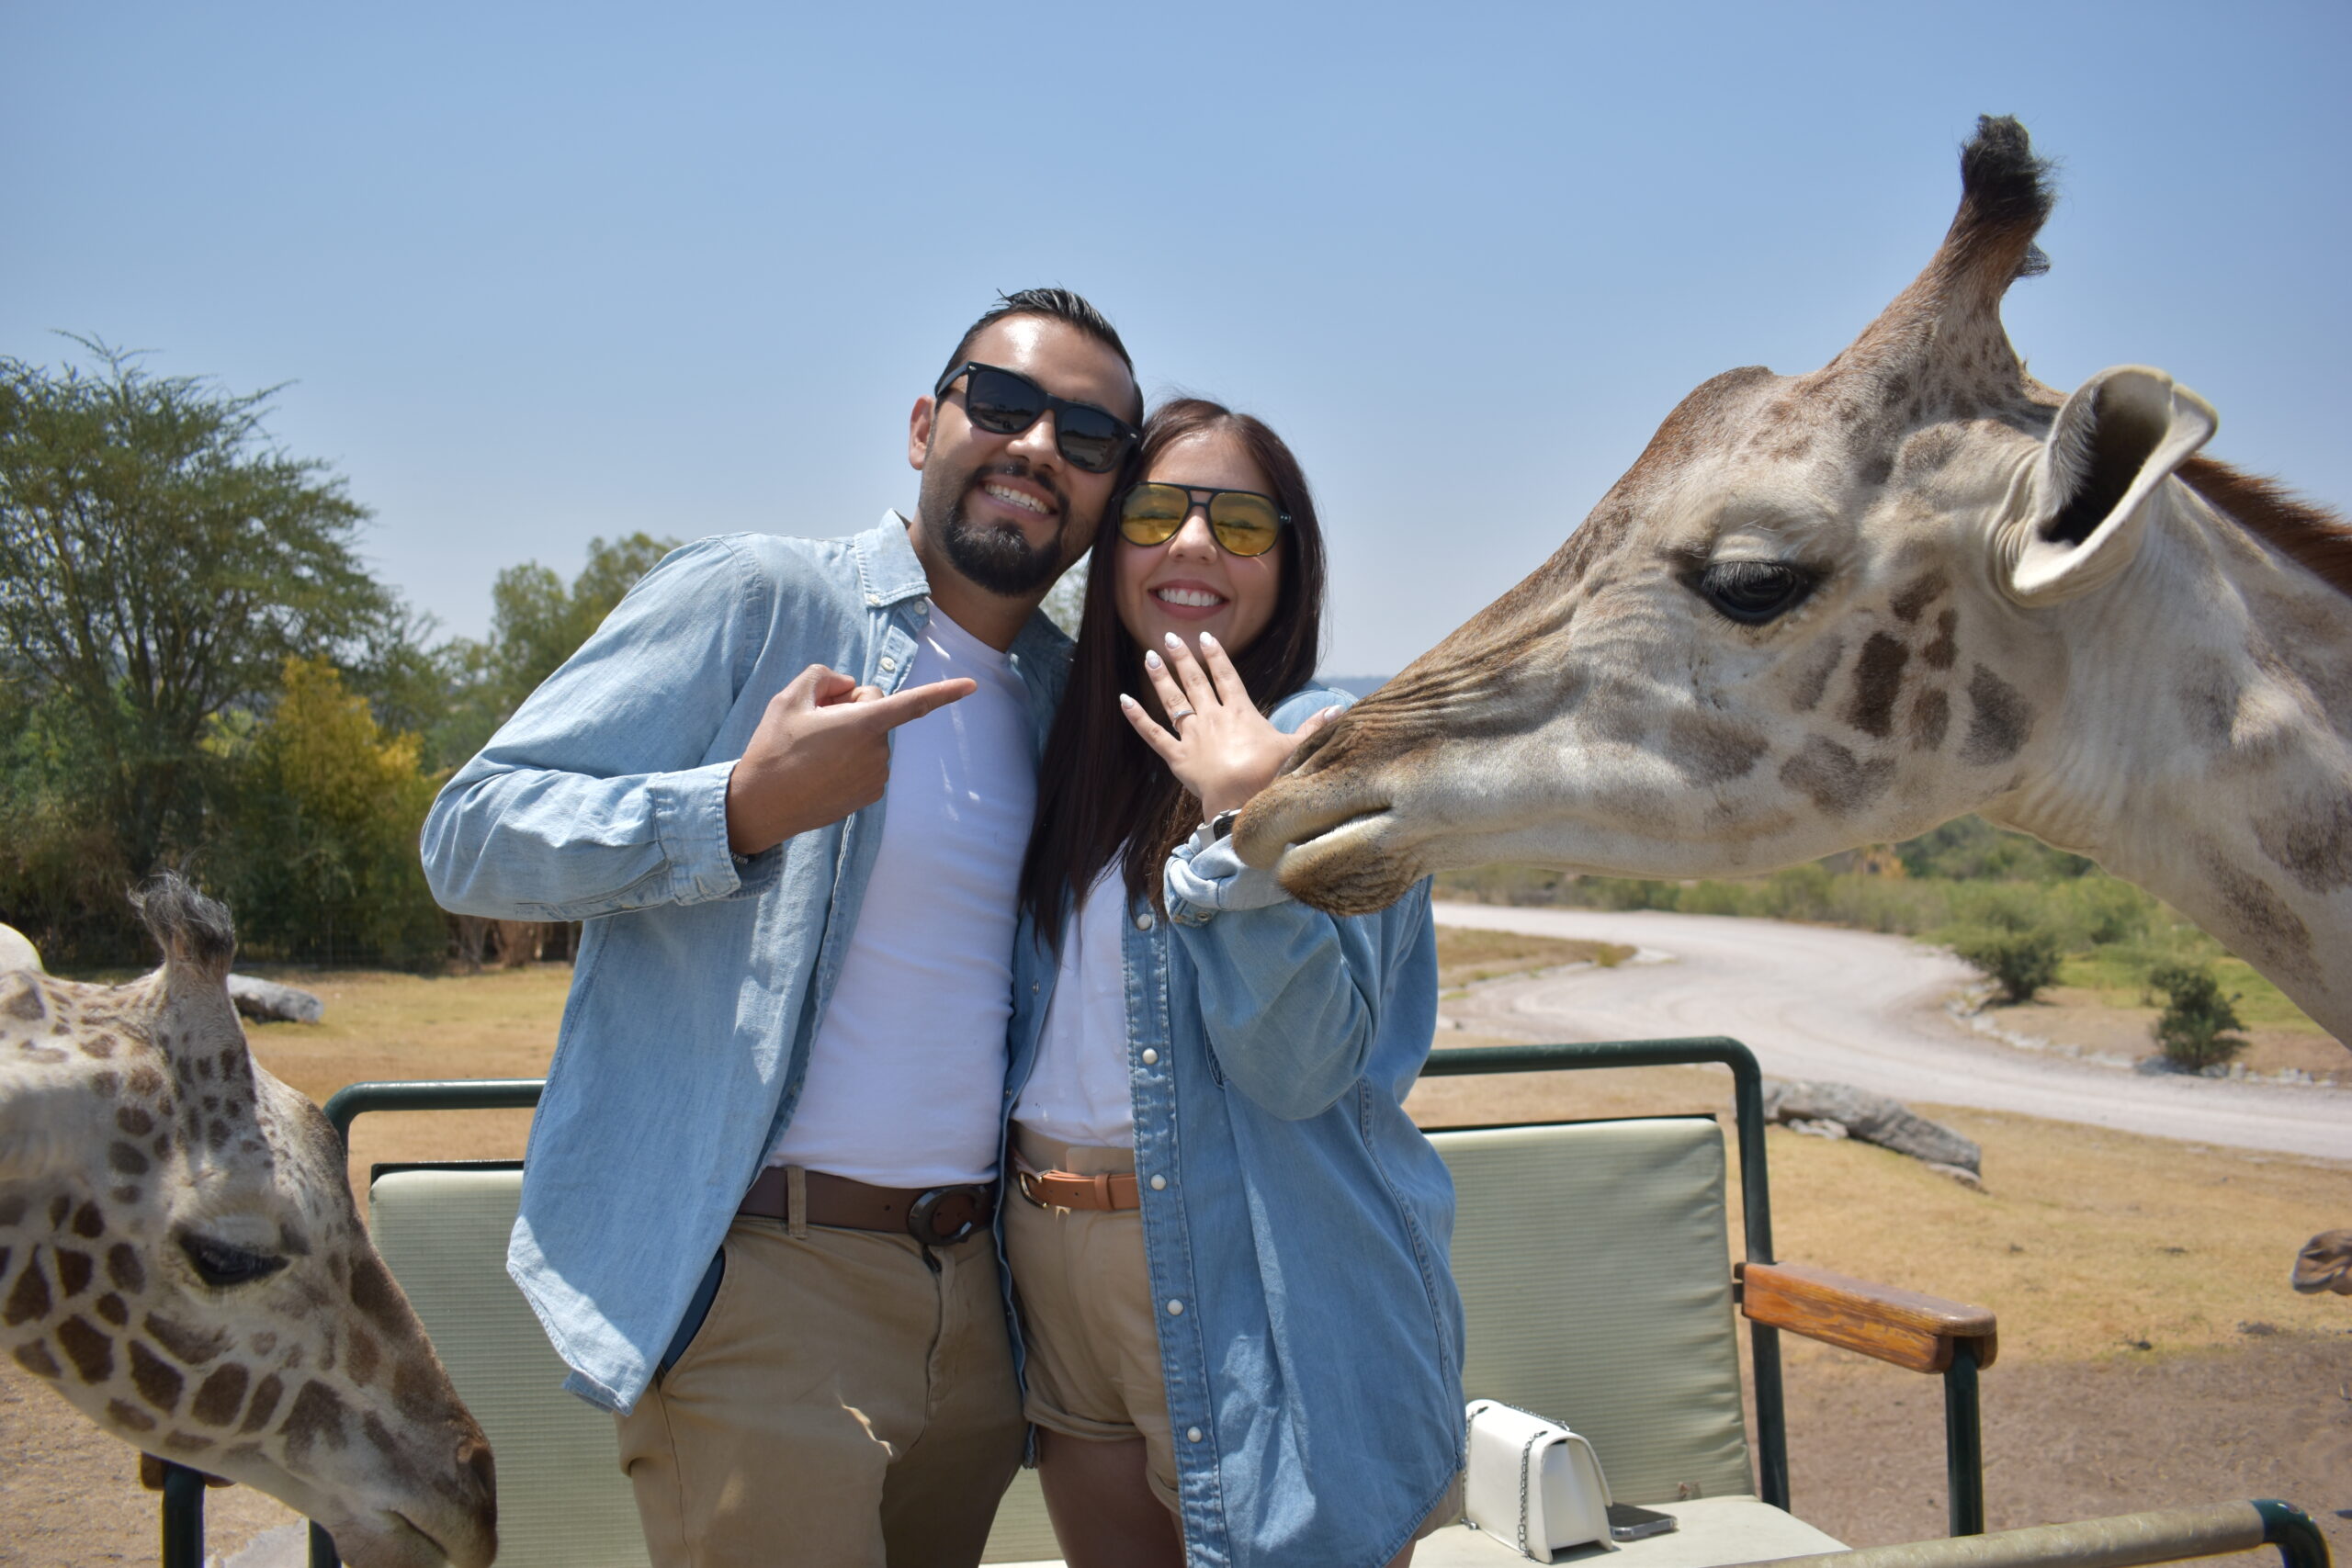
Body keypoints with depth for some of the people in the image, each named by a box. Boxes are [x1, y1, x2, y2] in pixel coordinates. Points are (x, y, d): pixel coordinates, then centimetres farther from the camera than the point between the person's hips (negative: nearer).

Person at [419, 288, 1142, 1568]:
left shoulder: (1072, 698, 12)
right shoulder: (750, 600, -6)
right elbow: (467, 837, -10)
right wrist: (743, 808, -25)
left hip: (974, 1290, 6)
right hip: (761, 1287, -6)